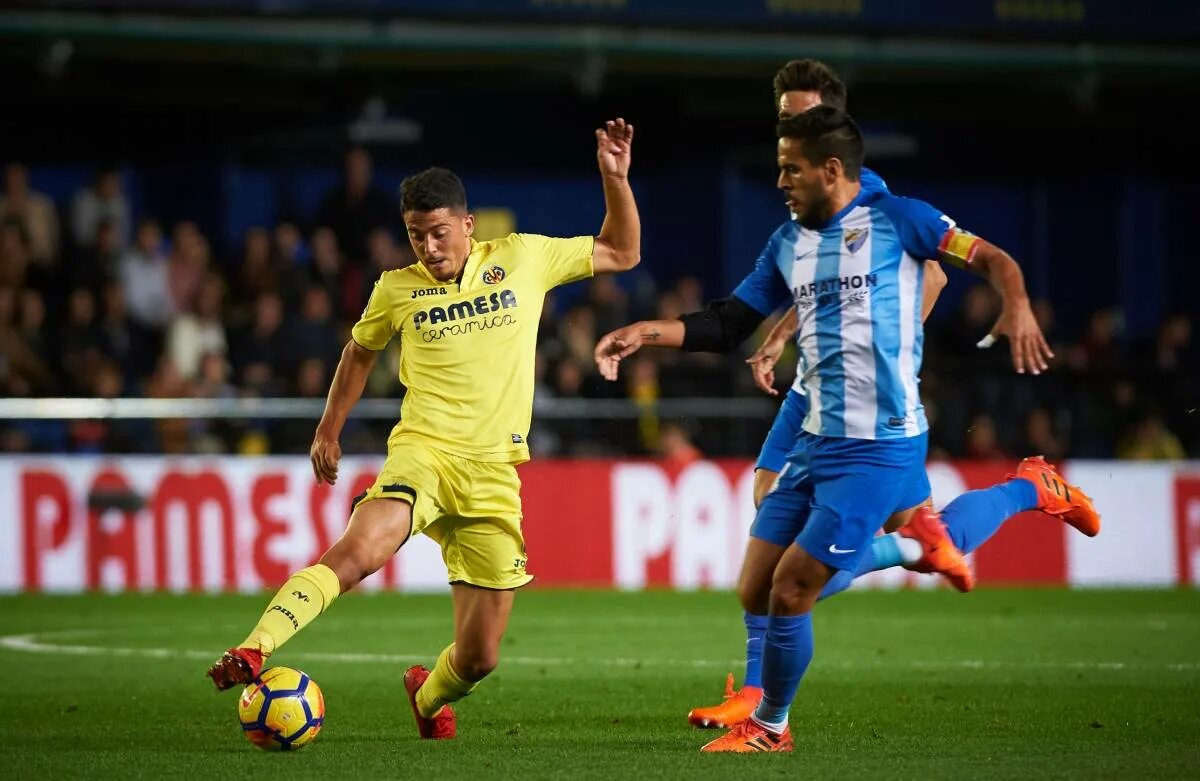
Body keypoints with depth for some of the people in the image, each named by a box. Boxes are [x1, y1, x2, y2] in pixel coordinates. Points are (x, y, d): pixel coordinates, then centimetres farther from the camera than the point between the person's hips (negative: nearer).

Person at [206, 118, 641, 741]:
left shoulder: (523, 259, 6)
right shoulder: (397, 289, 6)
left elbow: (621, 254, 16)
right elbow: (360, 351, 25)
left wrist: (615, 178, 4)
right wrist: (328, 430, 24)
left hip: (495, 474, 1)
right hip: (424, 451, -1)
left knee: (478, 659, 4)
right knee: (359, 550, -35)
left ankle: (427, 694, 38)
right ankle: (254, 650, -42)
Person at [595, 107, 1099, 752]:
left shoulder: (894, 219, -5)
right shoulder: (788, 243, 13)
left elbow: (991, 260, -3)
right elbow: (728, 325, 17)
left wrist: (1018, 308, -23)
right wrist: (648, 331, 5)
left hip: (879, 447, -8)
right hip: (816, 442, 8)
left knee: (790, 592, -8)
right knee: (755, 592, 6)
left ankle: (769, 727, 13)